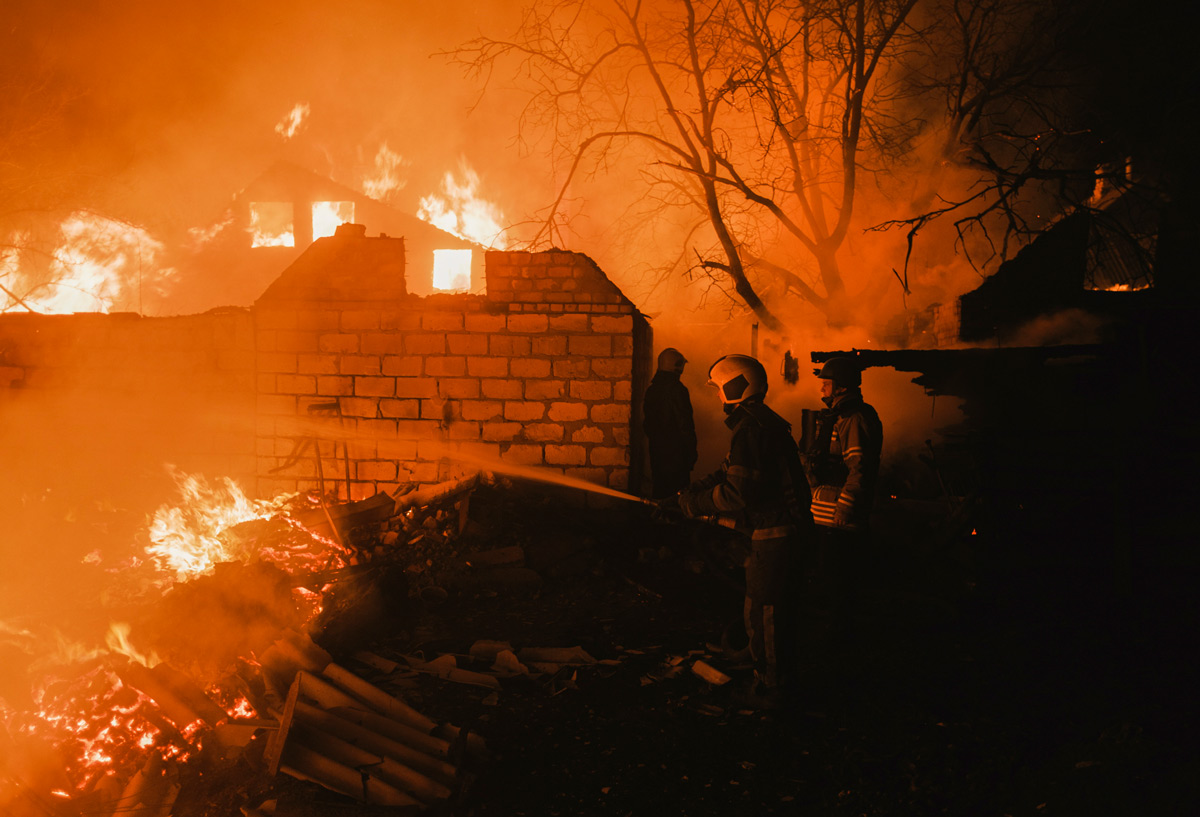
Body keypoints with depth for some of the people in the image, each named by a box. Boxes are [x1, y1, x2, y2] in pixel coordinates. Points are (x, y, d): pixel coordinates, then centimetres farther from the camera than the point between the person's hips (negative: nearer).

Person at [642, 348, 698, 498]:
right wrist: (692, 454, -8)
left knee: (658, 491, 14)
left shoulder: (651, 390, 7)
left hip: (656, 451, 7)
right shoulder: (678, 390, -15)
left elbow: (646, 424, 13)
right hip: (676, 452, -7)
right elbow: (685, 425, -15)